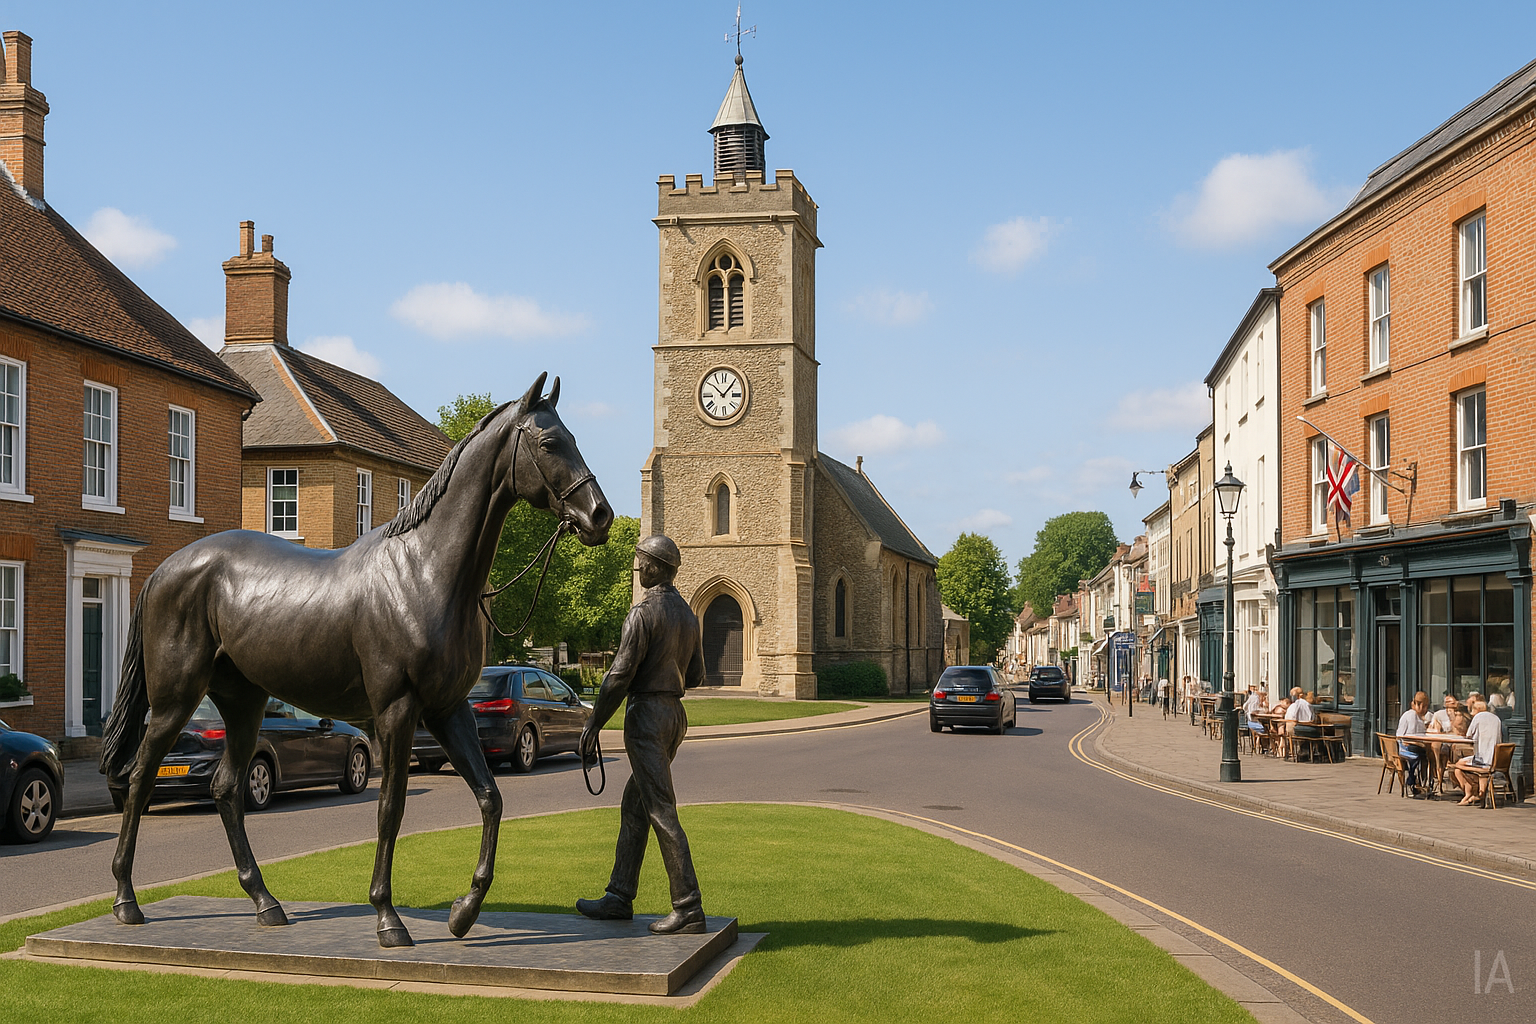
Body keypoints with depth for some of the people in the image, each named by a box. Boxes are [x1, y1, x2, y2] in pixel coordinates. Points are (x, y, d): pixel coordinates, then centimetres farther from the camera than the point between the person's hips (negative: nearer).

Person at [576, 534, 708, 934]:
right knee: (633, 808, 16)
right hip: (675, 713, 9)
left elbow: (621, 674, -16)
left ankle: (689, 908, -10)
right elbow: (695, 676, 16)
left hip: (647, 714, -9)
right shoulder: (688, 615, 13)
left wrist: (593, 725, -11)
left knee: (661, 811, -8)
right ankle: (619, 898, 21)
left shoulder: (644, 611, -13)